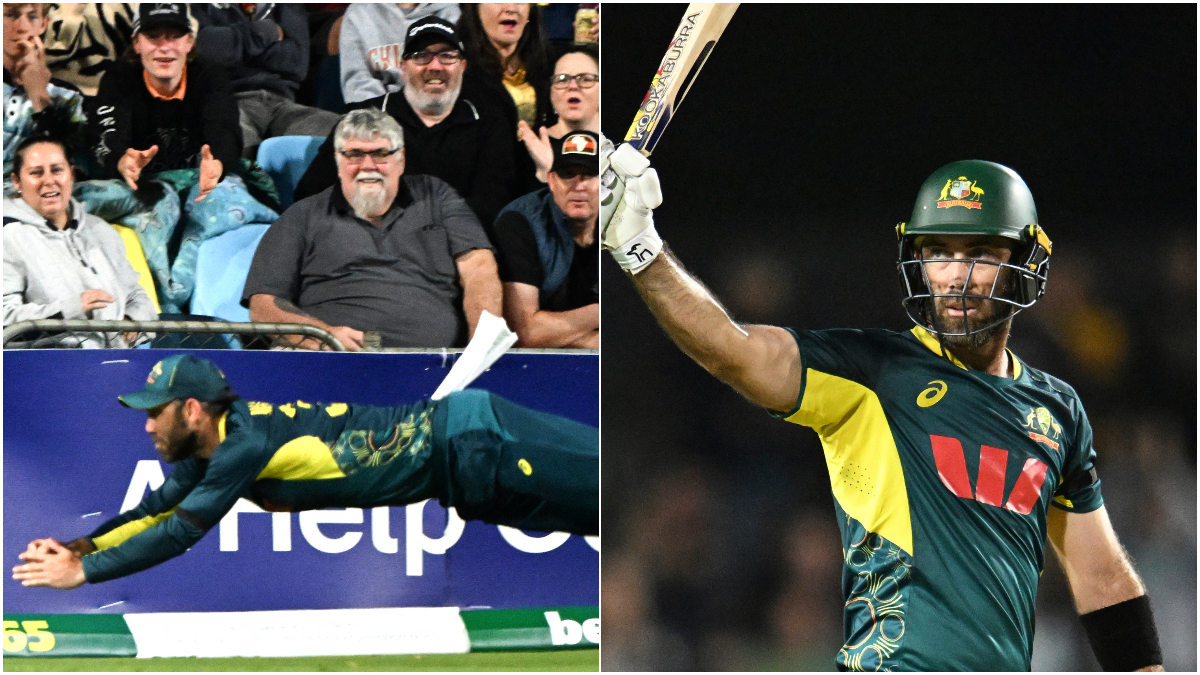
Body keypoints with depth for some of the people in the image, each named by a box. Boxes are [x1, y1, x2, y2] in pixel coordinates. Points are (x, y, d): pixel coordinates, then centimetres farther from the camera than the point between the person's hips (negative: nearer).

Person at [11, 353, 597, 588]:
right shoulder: (216, 442, 7)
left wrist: (83, 572, -21)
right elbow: (157, 507, 17)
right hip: (449, 422, 8)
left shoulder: (247, 442, -21)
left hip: (467, 450, -8)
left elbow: (181, 531, -24)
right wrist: (84, 545, 3)